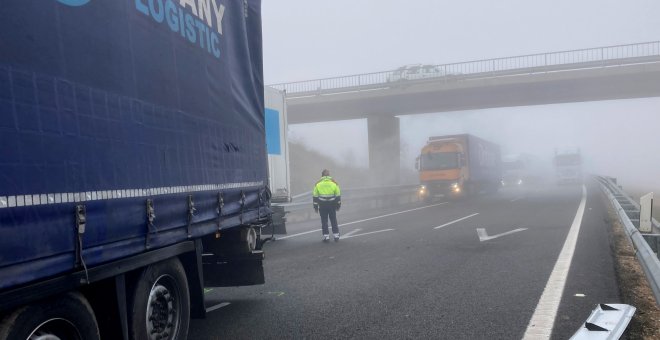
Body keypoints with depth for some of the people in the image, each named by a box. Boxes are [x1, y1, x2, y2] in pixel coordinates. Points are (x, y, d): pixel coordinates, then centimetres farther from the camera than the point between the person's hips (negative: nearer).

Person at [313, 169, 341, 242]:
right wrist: (338, 205, 12)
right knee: (334, 221, 10)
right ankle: (336, 235, 11)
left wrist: (316, 207, 6)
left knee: (324, 221, 5)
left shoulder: (318, 184, -1)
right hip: (332, 205, 1)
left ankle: (326, 236, 4)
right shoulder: (334, 183, 1)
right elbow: (338, 195, 4)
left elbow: (315, 196, 0)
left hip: (322, 206, -1)